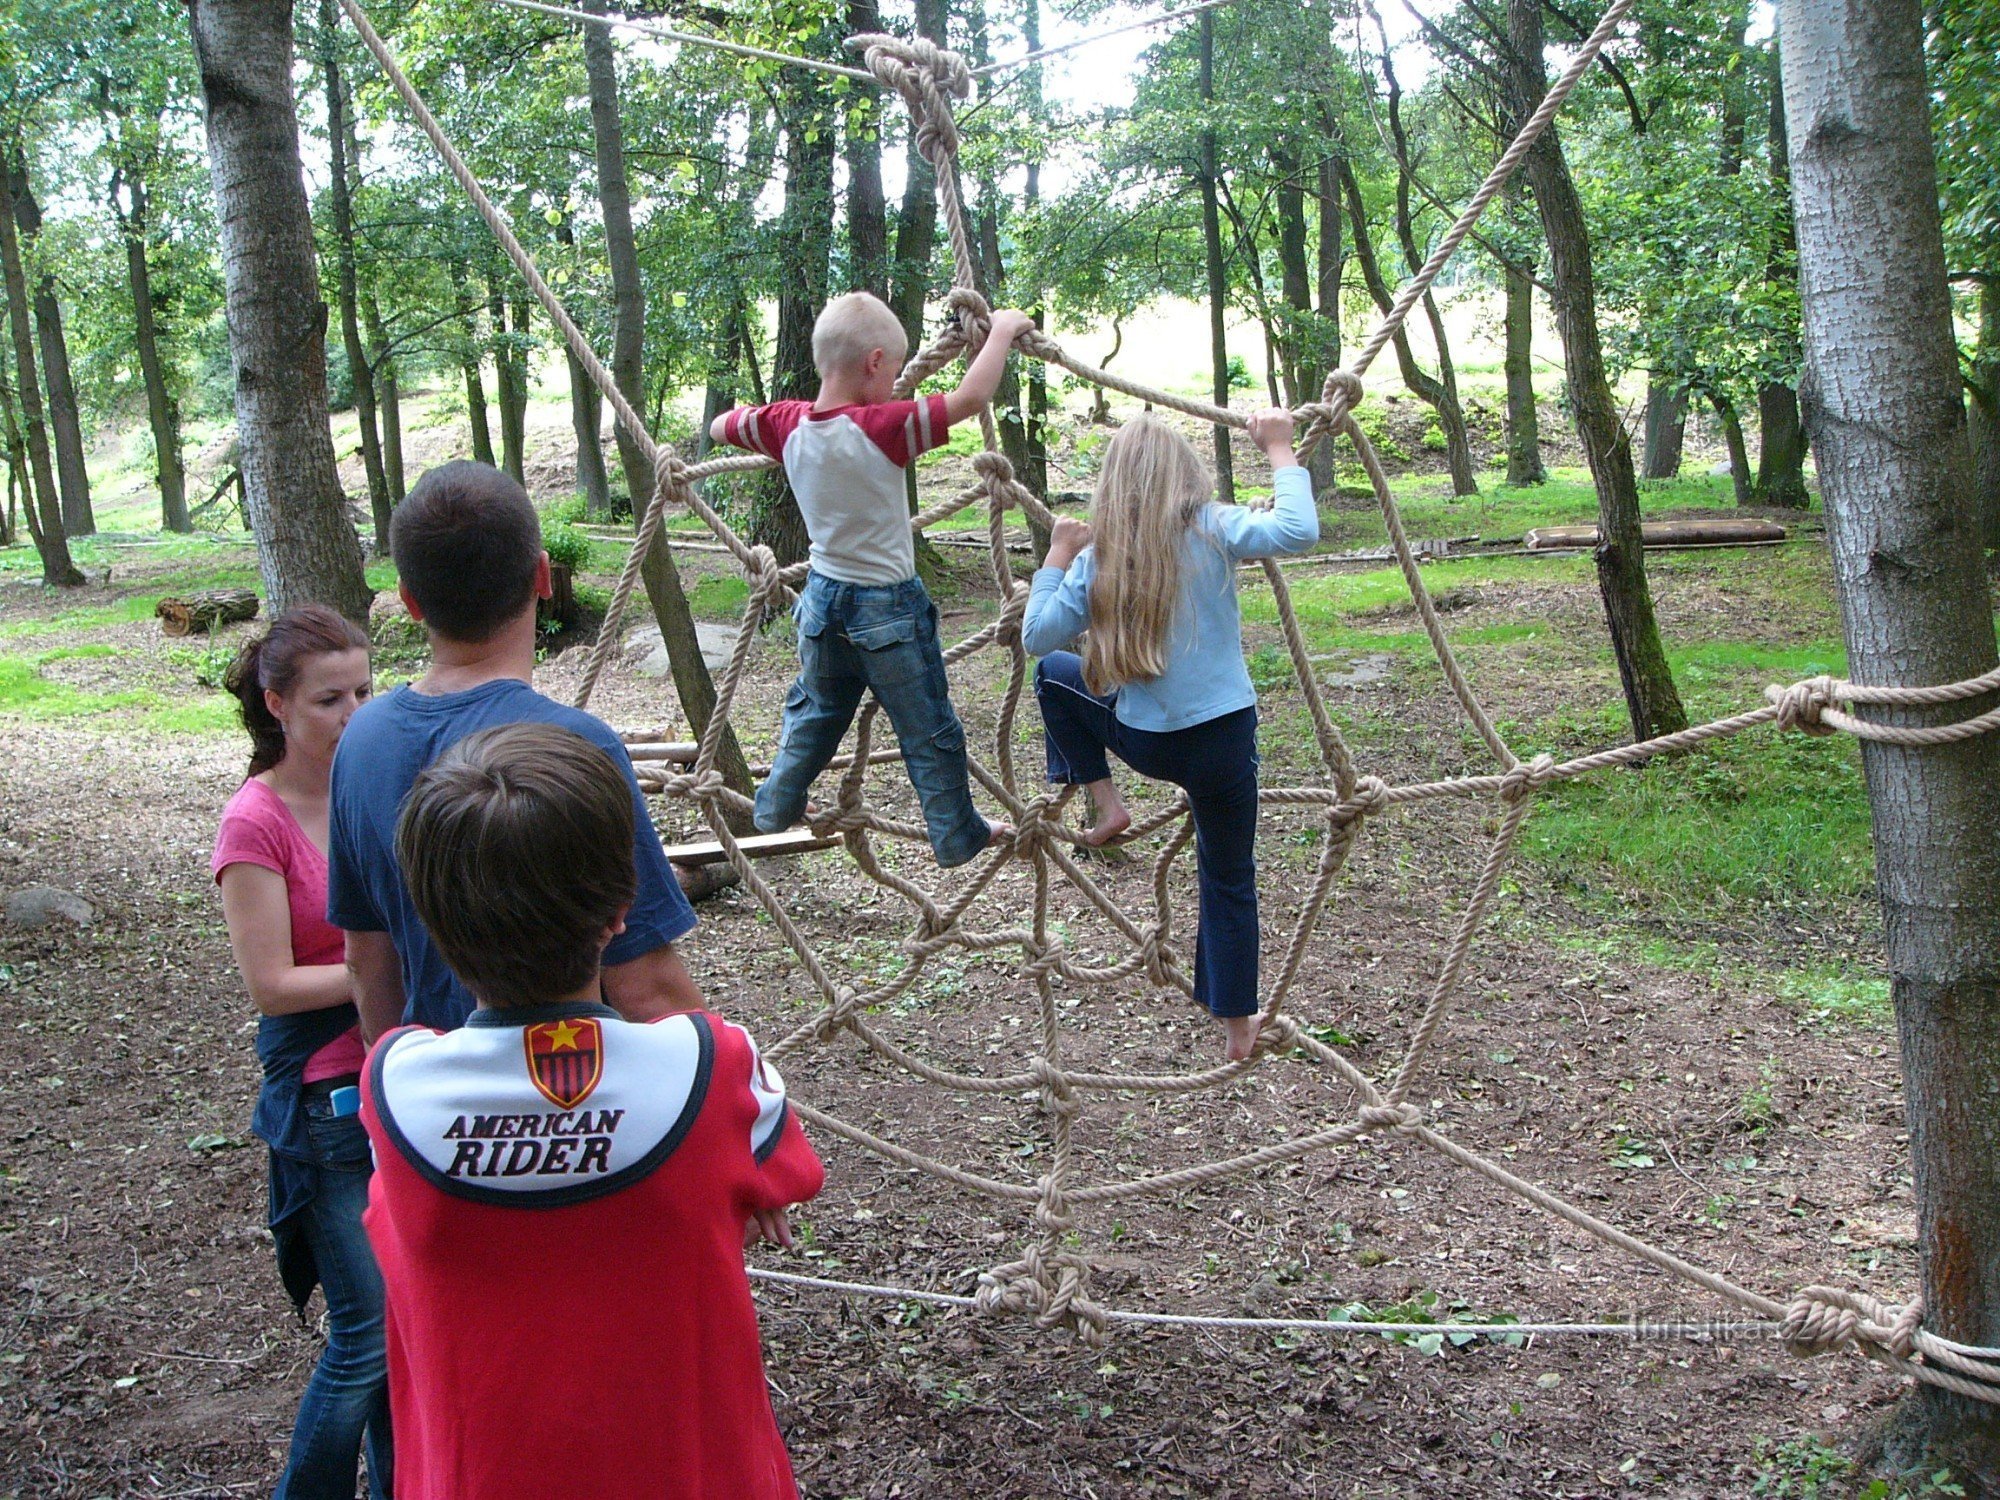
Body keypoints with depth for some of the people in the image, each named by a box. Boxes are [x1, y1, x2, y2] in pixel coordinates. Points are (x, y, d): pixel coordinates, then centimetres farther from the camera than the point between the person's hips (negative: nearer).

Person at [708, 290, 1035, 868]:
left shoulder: (787, 424, -8)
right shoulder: (884, 428, -25)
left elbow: (720, 425, 9)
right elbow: (970, 398, -27)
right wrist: (1002, 331, -14)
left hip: (824, 598, 6)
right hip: (887, 607, -6)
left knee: (815, 709, 28)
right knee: (929, 730, 11)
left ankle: (776, 806, 41)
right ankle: (957, 836, 23)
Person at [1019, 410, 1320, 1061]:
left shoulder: (1100, 555, -2)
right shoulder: (1210, 530, -8)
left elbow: (1037, 635, 0)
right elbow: (1299, 530, -23)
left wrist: (1058, 554, 10)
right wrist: (1279, 449, -10)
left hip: (1142, 740, 1)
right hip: (1223, 738, -1)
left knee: (1055, 672, 28)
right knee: (1228, 878, 18)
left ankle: (1103, 802, 21)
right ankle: (1237, 1025, 26)